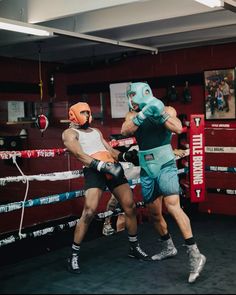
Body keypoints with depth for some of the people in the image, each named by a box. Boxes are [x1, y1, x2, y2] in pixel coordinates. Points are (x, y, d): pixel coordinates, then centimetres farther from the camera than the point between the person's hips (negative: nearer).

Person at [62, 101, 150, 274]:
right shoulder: (69, 133, 7)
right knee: (89, 212, -19)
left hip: (113, 167, 7)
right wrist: (102, 166, -24)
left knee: (130, 206, 6)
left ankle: (134, 247, 24)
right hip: (94, 171, -6)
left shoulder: (96, 131, 28)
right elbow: (79, 154, -10)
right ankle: (74, 256, -5)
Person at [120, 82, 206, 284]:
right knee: (154, 213, 12)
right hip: (147, 168, 5)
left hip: (165, 164, -5)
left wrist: (159, 114, -22)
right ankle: (169, 248, 32)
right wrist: (143, 115, -22)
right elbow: (125, 131, -10)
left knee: (172, 206, -21)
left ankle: (195, 255, -20)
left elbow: (178, 128, -15)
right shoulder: (133, 116, 10)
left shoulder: (167, 110, 1)